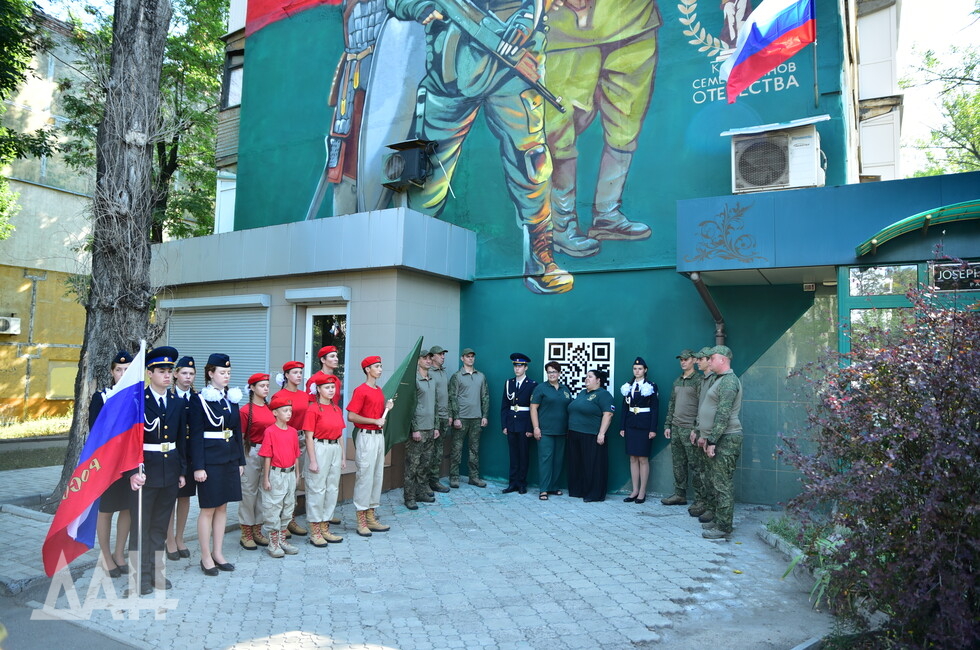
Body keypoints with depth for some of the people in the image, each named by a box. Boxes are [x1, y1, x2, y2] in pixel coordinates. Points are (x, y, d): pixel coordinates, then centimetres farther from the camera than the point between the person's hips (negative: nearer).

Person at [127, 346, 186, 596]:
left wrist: (182, 471, 10)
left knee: (161, 525, 13)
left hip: (170, 470, 4)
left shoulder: (178, 403, 7)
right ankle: (142, 575, 16)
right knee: (141, 525, 5)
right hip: (145, 471, -4)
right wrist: (134, 470, -20)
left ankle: (157, 572, 24)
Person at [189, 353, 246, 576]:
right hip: (210, 459, -6)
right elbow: (196, 435, -11)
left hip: (230, 459, 6)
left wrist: (241, 461, 11)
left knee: (222, 507, 12)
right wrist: (198, 466, -15)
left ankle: (217, 553, 22)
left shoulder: (232, 398, 10)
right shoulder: (200, 400, -8)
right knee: (208, 508, 2)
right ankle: (206, 557, 13)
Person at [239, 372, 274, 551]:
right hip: (252, 453, -6)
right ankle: (246, 534, 14)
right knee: (249, 492, 3)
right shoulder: (246, 410, -8)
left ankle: (257, 531, 24)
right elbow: (240, 437, -8)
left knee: (265, 491, 11)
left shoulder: (270, 408, 8)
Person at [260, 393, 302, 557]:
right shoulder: (270, 431, -11)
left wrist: (297, 475, 11)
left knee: (288, 507, 13)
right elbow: (267, 457, -11)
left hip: (290, 474, 6)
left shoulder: (293, 432, 6)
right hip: (276, 474, -6)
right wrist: (266, 479, -11)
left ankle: (282, 539, 26)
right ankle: (273, 542, 13)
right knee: (273, 507, 2)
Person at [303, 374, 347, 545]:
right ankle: (315, 532, 10)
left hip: (336, 449, 7)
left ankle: (325, 528, 22)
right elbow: (309, 436, -11)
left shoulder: (337, 409, 11)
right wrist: (313, 460, -14)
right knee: (317, 489, 0)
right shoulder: (313, 409, -9)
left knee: (333, 489, 10)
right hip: (320, 449, -7)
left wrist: (343, 457, 14)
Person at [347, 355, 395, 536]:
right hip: (366, 436, -8)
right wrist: (375, 421, -17)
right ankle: (361, 521, 4)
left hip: (379, 435, 9)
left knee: (377, 475, 11)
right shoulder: (361, 390, -11)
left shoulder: (379, 390, 14)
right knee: (365, 476, -5)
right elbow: (351, 416, -16)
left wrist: (387, 408, 4)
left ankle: (371, 517, 20)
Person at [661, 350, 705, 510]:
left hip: (690, 429, -7)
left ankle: (700, 500, 1)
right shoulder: (677, 381, 16)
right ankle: (680, 495, 22)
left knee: (695, 465, -5)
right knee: (678, 464, 13)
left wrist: (696, 428, -19)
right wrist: (667, 425, 15)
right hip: (676, 428, 8)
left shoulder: (699, 380, -8)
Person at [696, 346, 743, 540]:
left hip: (725, 439, -10)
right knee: (717, 482, 14)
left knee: (723, 484, -6)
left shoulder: (728, 381, -15)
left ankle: (723, 528, -1)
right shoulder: (719, 380, 18)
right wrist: (704, 435, 22)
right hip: (716, 439, 10)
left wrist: (712, 441, -21)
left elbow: (723, 415, -21)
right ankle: (719, 522, 22)